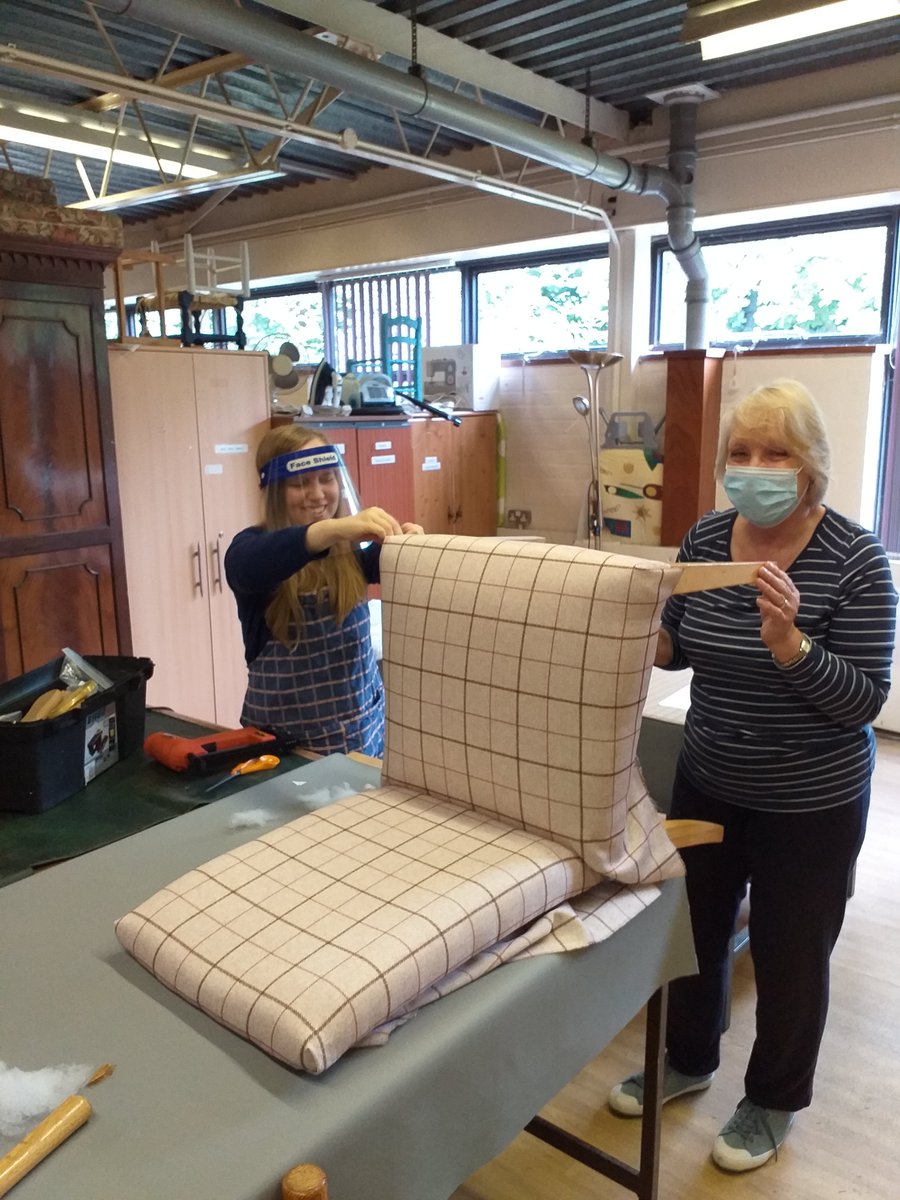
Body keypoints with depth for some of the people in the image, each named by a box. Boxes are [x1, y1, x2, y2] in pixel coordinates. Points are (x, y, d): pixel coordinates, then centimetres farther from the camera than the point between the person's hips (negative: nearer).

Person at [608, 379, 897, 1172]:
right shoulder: (705, 538, -5)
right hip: (707, 781, 5)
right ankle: (687, 1060, 47)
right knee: (693, 929, 20)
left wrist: (790, 644, -35)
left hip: (809, 803, -4)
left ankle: (775, 1100, 41)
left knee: (788, 955, 14)